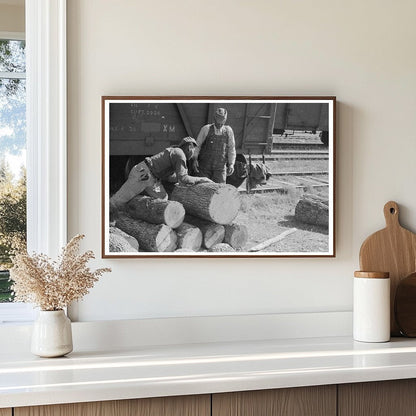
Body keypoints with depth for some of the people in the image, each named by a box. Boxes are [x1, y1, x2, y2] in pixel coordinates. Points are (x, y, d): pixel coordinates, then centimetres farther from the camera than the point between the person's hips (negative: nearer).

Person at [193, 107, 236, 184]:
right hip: (205, 165, 0)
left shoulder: (228, 131, -1)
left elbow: (231, 149, 4)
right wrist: (195, 159, -8)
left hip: (220, 166, 0)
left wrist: (231, 164, -6)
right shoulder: (206, 129, -5)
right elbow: (197, 145, 2)